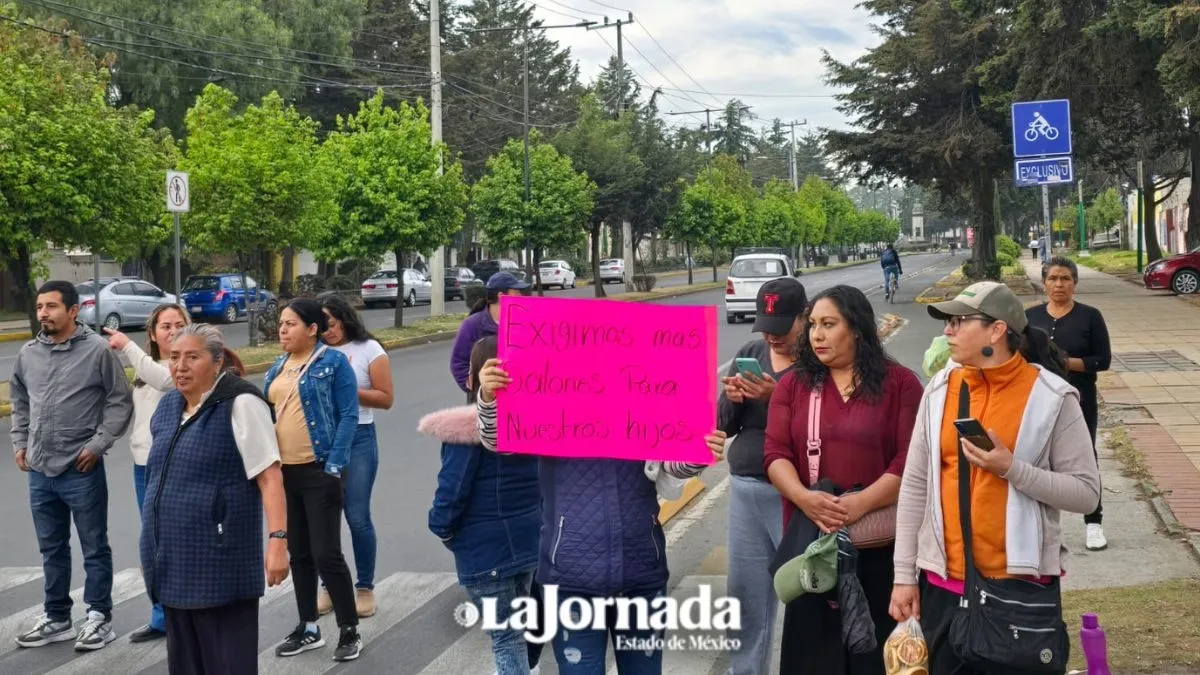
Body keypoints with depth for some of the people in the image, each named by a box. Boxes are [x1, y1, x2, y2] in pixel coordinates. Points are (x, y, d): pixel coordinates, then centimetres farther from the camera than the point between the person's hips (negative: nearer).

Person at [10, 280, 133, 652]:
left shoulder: (97, 350, -9)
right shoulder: (28, 354, 6)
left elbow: (120, 402, -7)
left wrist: (98, 443, -12)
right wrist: (19, 443, 12)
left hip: (82, 470, -5)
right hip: (40, 471, 5)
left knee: (94, 548, 5)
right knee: (52, 549, 16)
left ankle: (99, 618, 17)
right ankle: (56, 618, 28)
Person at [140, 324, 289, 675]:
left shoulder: (239, 404, -11)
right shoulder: (169, 405, 12)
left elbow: (269, 477, -15)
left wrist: (277, 540, -24)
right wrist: (153, 547, 20)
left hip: (220, 562, -7)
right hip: (175, 560, 7)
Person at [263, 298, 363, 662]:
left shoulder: (333, 362, -8)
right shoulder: (278, 367, 12)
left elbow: (349, 415, -12)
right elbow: (269, 415, 16)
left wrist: (334, 466, -17)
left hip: (318, 471, -7)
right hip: (283, 471, 7)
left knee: (326, 553, -6)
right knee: (298, 553, 13)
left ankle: (350, 631, 7)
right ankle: (308, 629, 23)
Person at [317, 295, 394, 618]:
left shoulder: (369, 349, -2)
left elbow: (385, 398, -4)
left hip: (358, 439, -3)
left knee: (357, 517, 0)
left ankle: (365, 588, 12)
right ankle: (328, 587, 19)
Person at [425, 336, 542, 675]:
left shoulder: (468, 428, -18)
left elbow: (452, 491, -18)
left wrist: (442, 530, -1)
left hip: (485, 549, -6)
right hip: (531, 541, 6)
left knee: (506, 638, 3)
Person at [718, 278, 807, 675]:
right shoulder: (748, 355, 9)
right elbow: (724, 426, 11)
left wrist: (776, 397, -24)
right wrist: (732, 400, -9)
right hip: (745, 489, 6)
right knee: (745, 591, 11)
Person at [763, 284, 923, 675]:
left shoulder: (899, 383, 1)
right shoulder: (794, 384, 9)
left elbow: (911, 459, -7)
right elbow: (775, 453, 1)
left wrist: (861, 503, -19)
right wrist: (804, 498, -17)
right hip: (811, 538, 2)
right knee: (812, 642, 5)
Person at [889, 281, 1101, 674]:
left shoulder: (1050, 398, -7)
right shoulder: (940, 389, 3)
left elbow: (1086, 493, -8)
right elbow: (915, 486, 5)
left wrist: (1012, 469, -20)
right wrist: (904, 575, 4)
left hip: (1022, 581, -3)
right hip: (944, 580, 3)